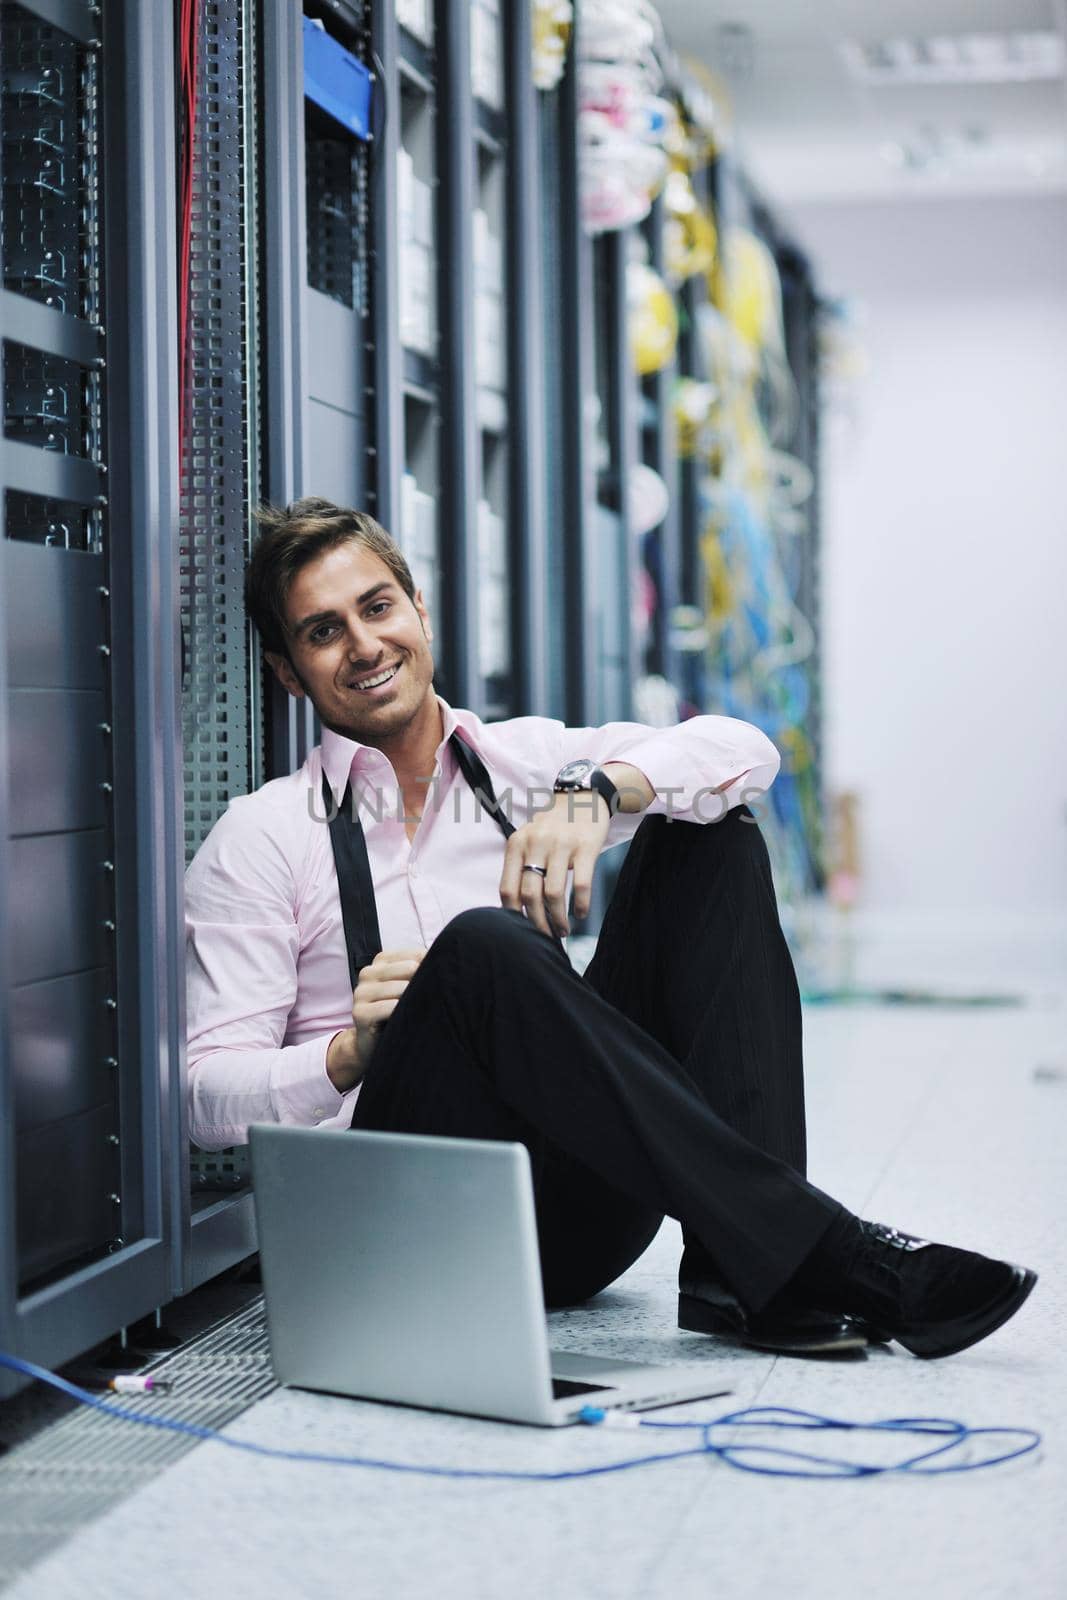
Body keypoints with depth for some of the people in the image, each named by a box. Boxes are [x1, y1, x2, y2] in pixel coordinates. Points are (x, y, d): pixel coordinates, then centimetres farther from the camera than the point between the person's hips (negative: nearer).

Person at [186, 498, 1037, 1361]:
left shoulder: (517, 762, 15)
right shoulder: (260, 839, 5)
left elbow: (744, 751, 0)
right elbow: (209, 1096, -3)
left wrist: (595, 792, -17)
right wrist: (350, 1055, -21)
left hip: (581, 1218, 4)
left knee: (710, 834, -3)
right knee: (485, 945, -31)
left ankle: (739, 1271, -21)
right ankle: (820, 1251, -35)